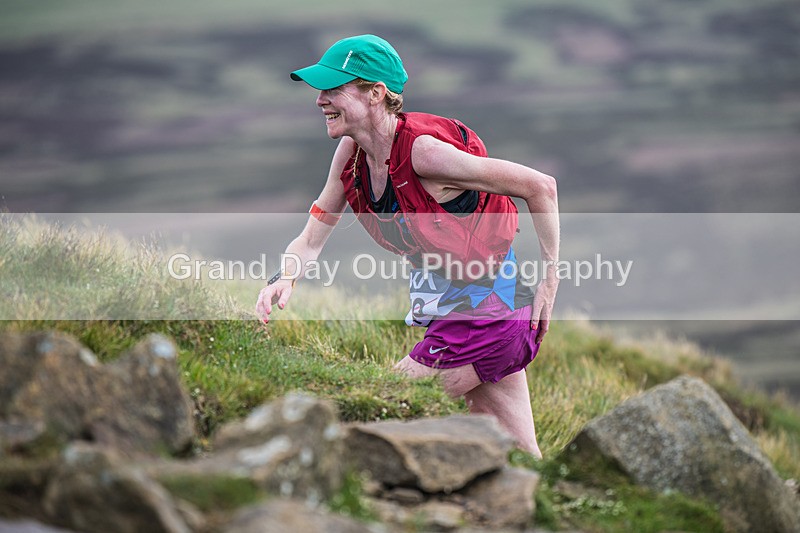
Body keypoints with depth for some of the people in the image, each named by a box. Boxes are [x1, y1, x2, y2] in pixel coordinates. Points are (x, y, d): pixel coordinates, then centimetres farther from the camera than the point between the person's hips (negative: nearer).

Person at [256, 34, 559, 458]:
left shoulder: (423, 151, -26)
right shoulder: (350, 154, -3)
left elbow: (541, 187, -21)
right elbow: (310, 241, 5)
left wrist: (550, 278, -16)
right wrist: (285, 278, -16)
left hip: (486, 311, -8)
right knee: (519, 459, 14)